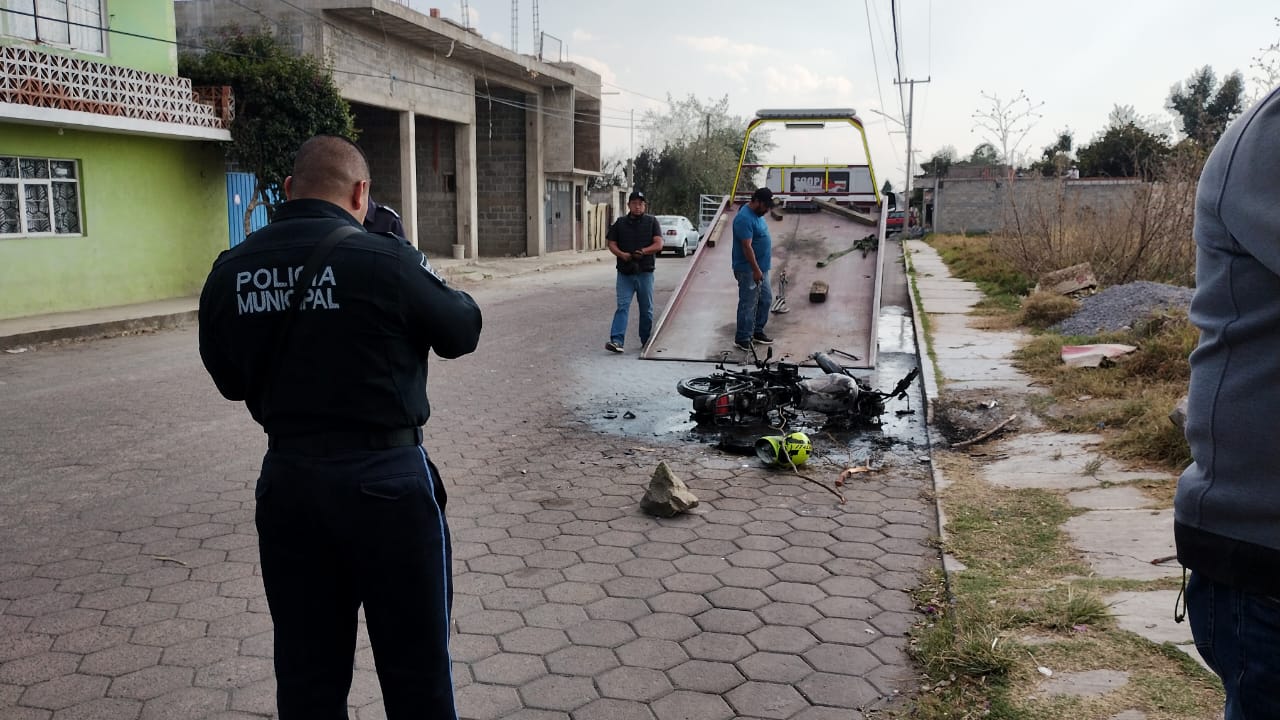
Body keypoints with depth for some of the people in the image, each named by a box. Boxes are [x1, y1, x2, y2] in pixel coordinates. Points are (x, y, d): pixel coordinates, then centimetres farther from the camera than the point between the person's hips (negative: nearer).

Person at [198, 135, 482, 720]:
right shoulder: (385, 260, -15)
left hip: (286, 480, 5)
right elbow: (463, 331, -1)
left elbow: (229, 380, 11)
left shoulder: (229, 271, 0)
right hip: (385, 479, -5)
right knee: (415, 669, 11)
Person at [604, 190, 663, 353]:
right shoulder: (620, 223, 9)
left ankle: (646, 341, 20)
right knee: (622, 306, -9)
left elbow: (659, 244, -3)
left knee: (646, 309, 8)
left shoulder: (652, 222, 6)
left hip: (645, 272, 0)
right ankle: (616, 340, -15)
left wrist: (643, 251, -19)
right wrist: (622, 254, -14)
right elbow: (612, 244, 6)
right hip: (625, 272, 0)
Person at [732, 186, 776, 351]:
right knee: (748, 305, -3)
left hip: (761, 268, 10)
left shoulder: (756, 214, 9)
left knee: (766, 299, 17)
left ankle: (757, 331, 29)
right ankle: (742, 339, 7)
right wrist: (756, 270, -27)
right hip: (748, 270, -10)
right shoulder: (744, 218, -23)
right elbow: (747, 247, -26)